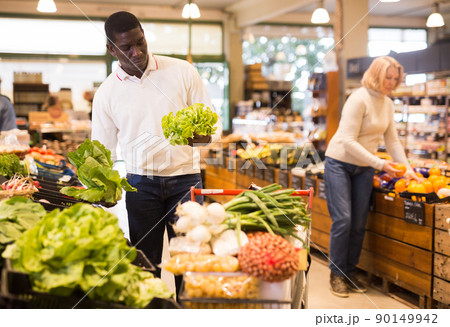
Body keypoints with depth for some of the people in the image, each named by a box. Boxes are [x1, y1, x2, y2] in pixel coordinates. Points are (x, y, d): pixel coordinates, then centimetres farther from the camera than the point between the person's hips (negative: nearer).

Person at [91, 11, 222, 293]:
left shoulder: (182, 72, 0)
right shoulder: (107, 93, 4)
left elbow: (213, 120, 1)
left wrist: (203, 136, -23)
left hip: (184, 178, -1)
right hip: (140, 183, 1)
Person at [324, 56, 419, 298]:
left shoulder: (388, 104, 5)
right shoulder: (359, 99, -19)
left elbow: (392, 140, 10)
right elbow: (348, 141, -24)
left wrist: (407, 167, -3)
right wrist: (380, 164, -27)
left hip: (364, 168, 7)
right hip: (340, 163, -7)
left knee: (359, 223, 5)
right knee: (343, 219, -9)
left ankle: (350, 272, 18)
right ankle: (336, 274, 4)